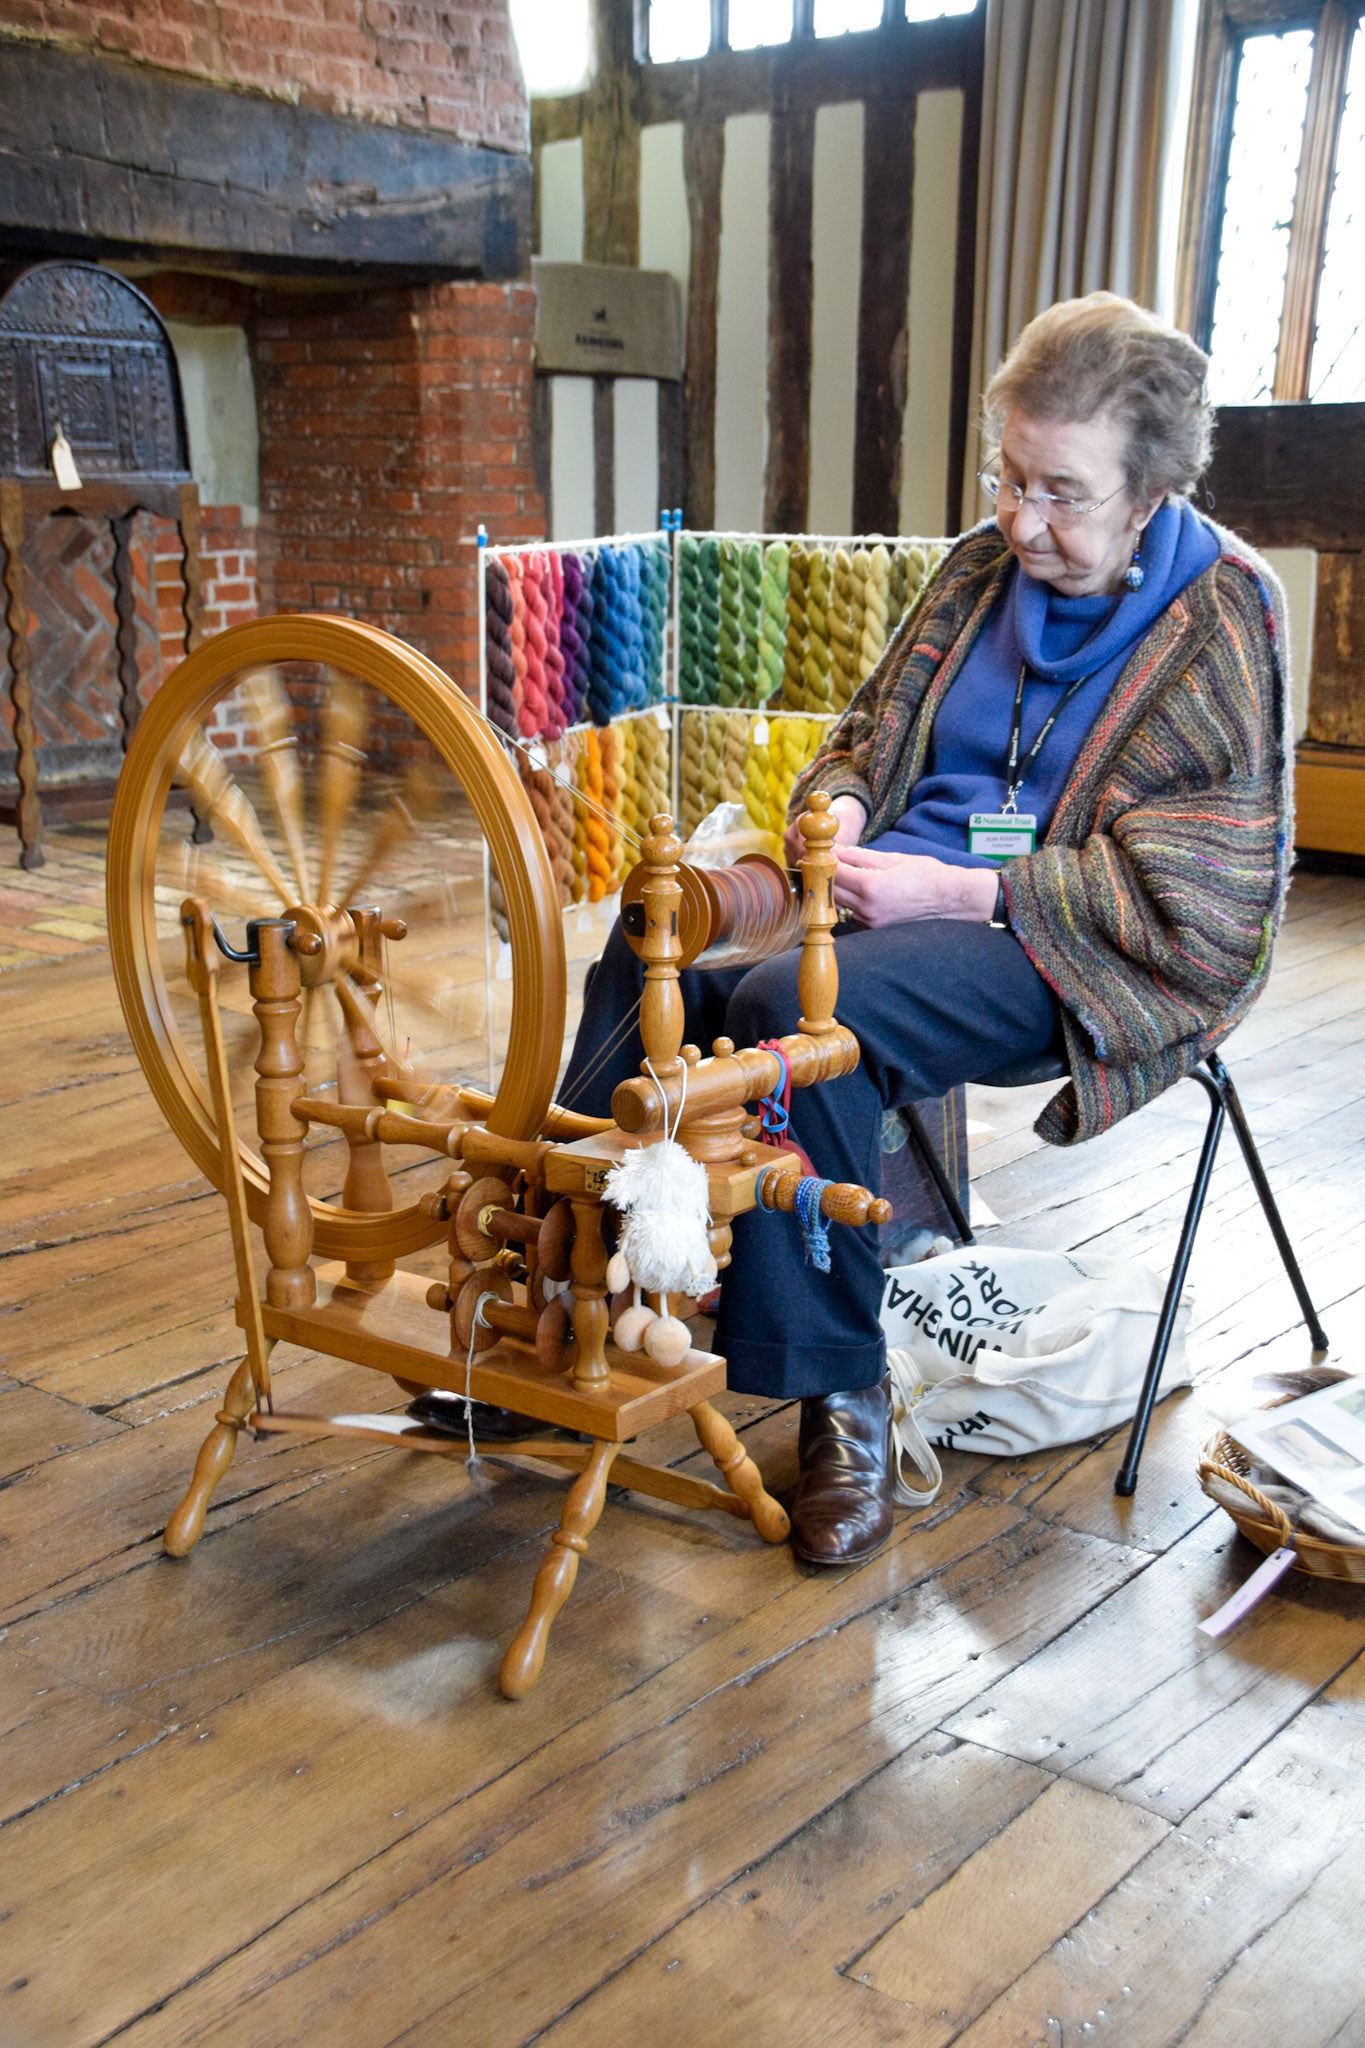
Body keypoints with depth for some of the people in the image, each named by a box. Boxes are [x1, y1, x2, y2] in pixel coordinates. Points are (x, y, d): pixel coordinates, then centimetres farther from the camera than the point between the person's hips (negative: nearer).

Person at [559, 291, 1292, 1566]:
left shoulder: (1223, 619, -8)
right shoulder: (983, 566, 10)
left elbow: (1184, 889, -14)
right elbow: (872, 733, 21)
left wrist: (957, 892, -21)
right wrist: (841, 811, -3)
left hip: (1085, 954, -7)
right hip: (909, 878, 7)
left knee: (792, 1010, -32)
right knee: (654, 949, -15)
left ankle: (837, 1390, -18)